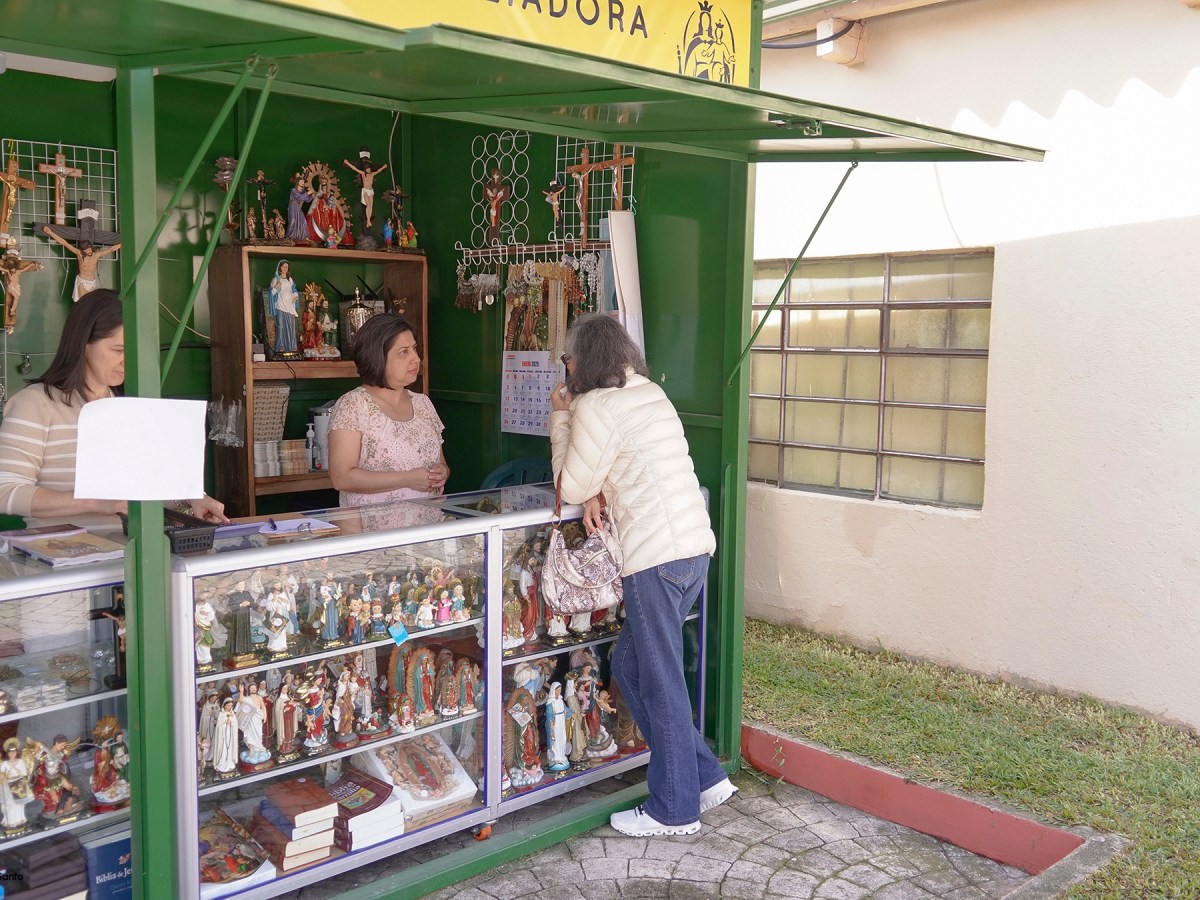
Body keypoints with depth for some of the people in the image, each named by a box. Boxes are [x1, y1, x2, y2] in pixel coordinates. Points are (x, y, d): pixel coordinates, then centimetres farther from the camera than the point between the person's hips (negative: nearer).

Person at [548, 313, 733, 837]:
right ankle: (703, 777, 23)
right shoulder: (651, 393, 19)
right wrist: (597, 495, 6)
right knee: (629, 666, 18)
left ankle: (676, 810, 14)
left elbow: (571, 486, -1)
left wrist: (560, 418, 7)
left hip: (655, 557, -9)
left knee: (661, 683, 2)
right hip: (695, 545, 9)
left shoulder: (596, 406, -10)